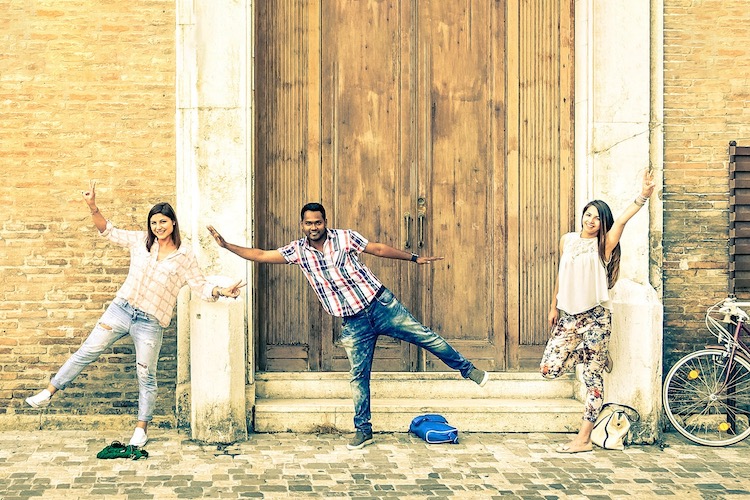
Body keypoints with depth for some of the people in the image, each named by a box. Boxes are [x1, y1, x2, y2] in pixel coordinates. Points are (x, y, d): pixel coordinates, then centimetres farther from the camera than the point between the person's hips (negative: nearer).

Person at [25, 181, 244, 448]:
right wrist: (93, 207, -2)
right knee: (88, 350, 3)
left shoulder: (184, 256, -2)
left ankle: (142, 426, 15)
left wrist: (221, 291, -20)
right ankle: (50, 391, 15)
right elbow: (108, 231, 11)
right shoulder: (141, 241, 6)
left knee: (146, 376, 2)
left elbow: (200, 286, -2)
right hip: (122, 308, 3)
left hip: (150, 323, -3)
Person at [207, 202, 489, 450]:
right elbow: (259, 255, 1)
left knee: (426, 337, 0)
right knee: (358, 376, 4)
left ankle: (467, 370, 21)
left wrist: (413, 258, 8)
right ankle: (363, 430, 16)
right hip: (353, 323, 2)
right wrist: (226, 246, -6)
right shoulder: (297, 251, 0)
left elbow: (379, 249, 4)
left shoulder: (345, 238, -5)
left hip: (380, 304, -1)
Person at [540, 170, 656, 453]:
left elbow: (623, 219, -19)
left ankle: (584, 439, 1)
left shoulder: (604, 244, -3)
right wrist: (553, 307, 21)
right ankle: (597, 355, 23)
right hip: (568, 316, 5)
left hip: (595, 316, -5)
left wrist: (643, 196, -33)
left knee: (593, 377, -4)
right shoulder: (567, 240, 10)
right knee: (549, 369, -2)